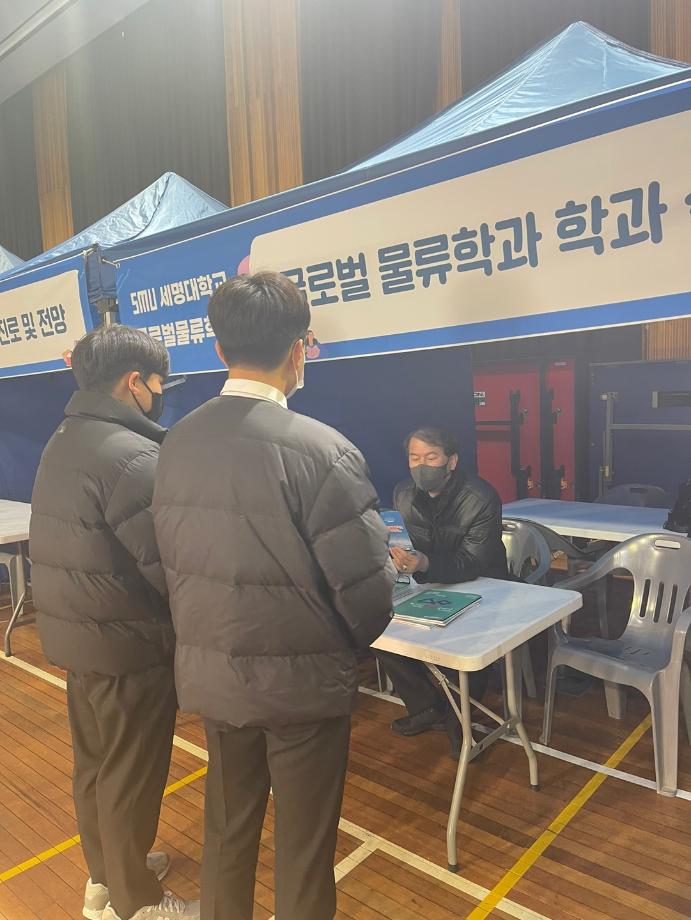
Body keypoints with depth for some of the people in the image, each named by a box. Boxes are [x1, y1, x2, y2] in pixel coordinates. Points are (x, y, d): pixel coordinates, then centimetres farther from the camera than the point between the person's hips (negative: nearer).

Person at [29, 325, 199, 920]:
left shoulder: (63, 442, 5)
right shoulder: (132, 457, -26)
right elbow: (168, 566, -25)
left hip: (74, 633, 9)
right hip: (126, 644, -9)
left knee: (94, 761, 24)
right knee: (131, 777, 10)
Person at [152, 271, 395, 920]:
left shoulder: (176, 442, -6)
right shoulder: (322, 450, -23)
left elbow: (171, 559, 2)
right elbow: (367, 585, -19)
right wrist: (353, 641, 3)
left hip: (209, 671, 5)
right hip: (299, 679, -5)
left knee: (227, 822, 26)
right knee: (304, 840, 17)